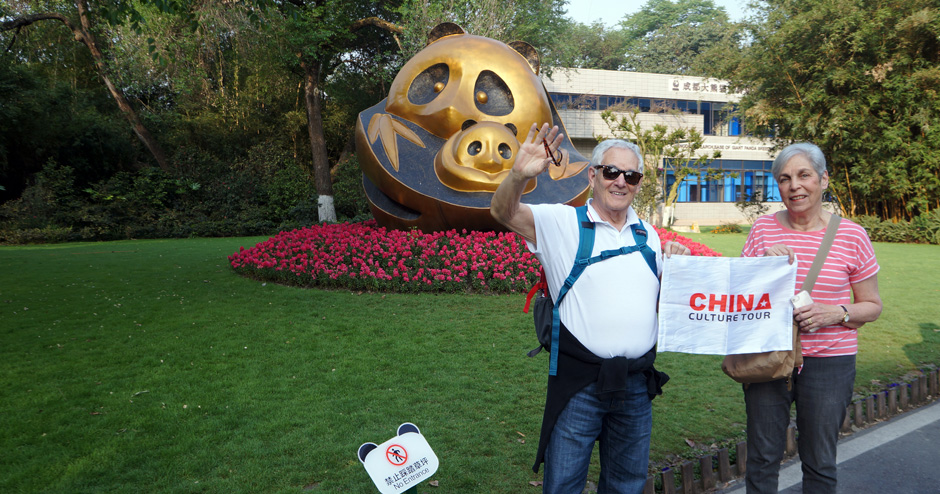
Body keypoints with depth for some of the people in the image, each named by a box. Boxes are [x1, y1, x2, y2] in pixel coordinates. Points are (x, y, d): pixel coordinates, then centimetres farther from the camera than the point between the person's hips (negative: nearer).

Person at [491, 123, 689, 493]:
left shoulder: (648, 235, 10)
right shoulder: (563, 223, -5)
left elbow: (662, 303, 16)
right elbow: (504, 213, -20)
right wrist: (519, 175, -40)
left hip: (637, 383, 5)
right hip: (580, 382, -4)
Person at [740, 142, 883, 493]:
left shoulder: (851, 236, -2)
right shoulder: (763, 229, 1)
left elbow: (872, 306, 4)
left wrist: (835, 313, -15)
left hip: (829, 362, -1)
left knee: (820, 464, 12)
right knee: (762, 458, 11)